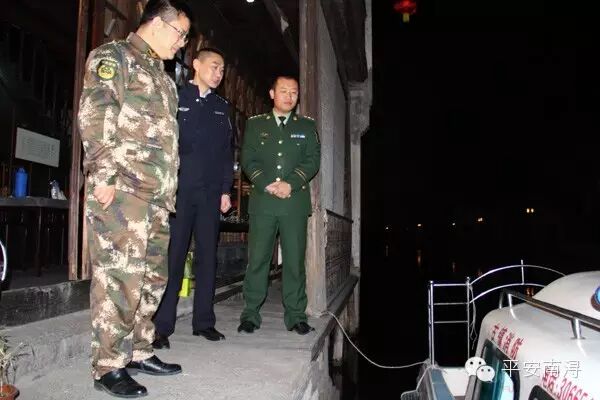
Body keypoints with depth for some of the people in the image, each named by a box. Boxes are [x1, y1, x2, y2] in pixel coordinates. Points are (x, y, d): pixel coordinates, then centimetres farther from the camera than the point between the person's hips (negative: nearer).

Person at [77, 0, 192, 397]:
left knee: (152, 278, 10)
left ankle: (139, 352, 22)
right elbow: (93, 116, -11)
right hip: (122, 190, -8)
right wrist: (104, 177, -18)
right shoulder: (113, 56, 1)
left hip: (158, 194, 9)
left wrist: (169, 189, 19)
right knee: (119, 278, -7)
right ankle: (108, 366, 4)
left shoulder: (162, 76, 25)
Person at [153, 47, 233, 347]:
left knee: (207, 256, 6)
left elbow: (226, 151, 16)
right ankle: (162, 325, 4)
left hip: (211, 193, 4)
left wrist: (226, 190, 8)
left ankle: (203, 321, 15)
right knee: (172, 257, -4)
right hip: (178, 189, -4)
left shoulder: (221, 107, 17)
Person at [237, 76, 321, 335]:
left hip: (296, 200, 1)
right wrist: (267, 184, -10)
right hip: (262, 200, 0)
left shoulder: (307, 126, 16)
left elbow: (313, 159, 5)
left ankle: (296, 316, 9)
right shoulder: (255, 124, 15)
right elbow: (248, 159, 5)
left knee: (295, 259, 1)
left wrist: (290, 183, -10)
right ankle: (250, 314, 9)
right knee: (257, 258, 0)